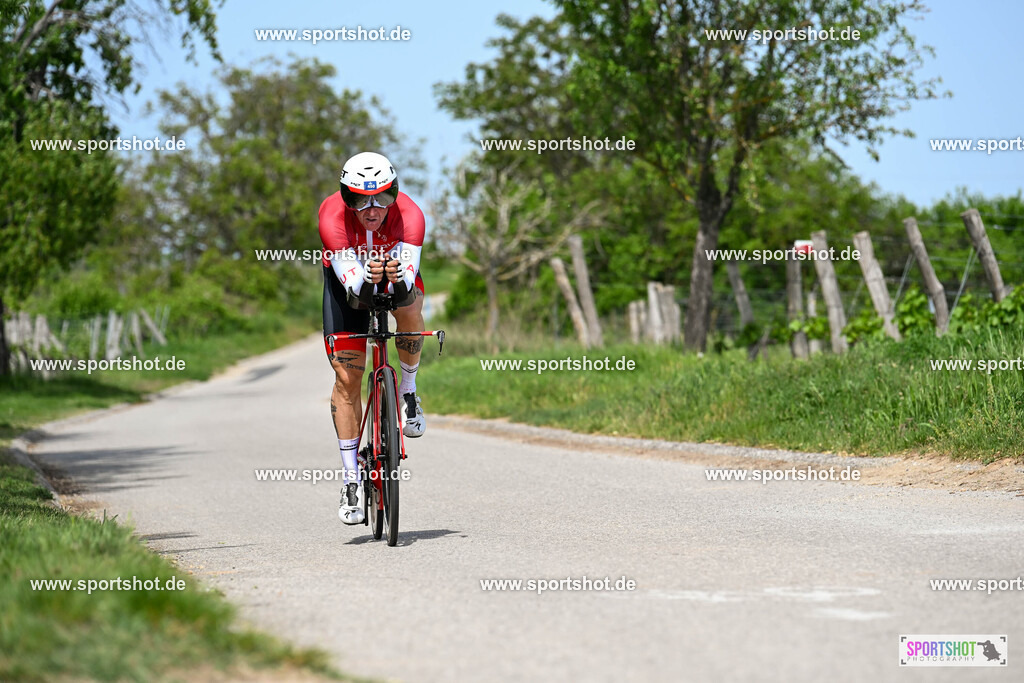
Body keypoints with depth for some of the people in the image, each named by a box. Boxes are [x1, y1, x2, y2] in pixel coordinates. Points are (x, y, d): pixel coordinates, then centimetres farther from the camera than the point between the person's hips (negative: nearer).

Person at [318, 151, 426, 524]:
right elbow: (351, 285, -40)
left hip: (397, 271, 0)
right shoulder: (332, 214, -34)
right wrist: (368, 278, -61)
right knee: (347, 376, -9)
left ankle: (409, 390, -9)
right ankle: (350, 477, 1)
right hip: (349, 278, 0)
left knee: (409, 310, -36)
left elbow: (408, 286, -41)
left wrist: (398, 280, -63)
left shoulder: (408, 214, -34)